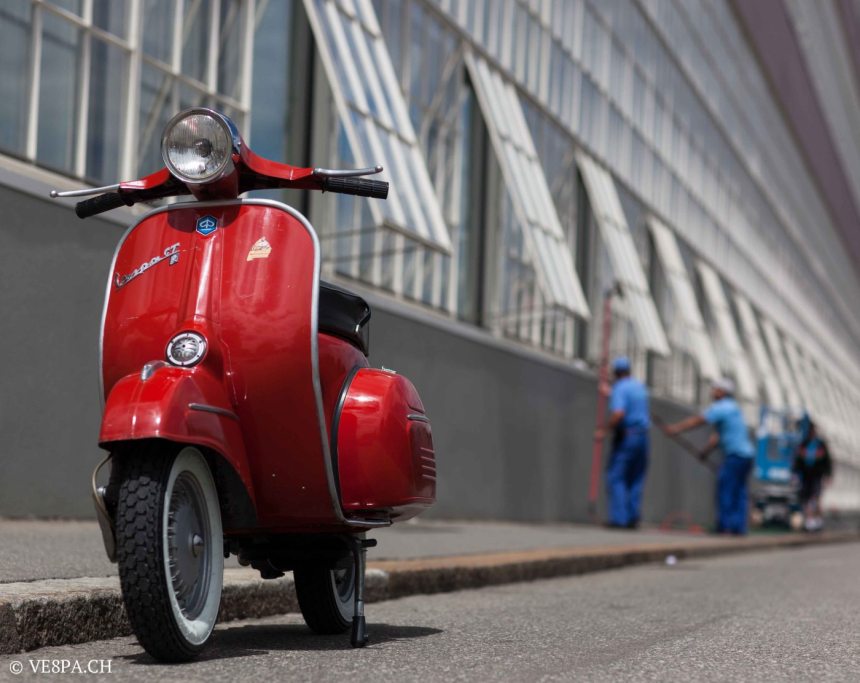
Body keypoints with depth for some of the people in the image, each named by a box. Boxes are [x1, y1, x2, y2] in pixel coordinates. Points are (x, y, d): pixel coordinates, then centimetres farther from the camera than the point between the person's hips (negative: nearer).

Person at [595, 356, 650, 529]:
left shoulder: (620, 388, -11)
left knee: (615, 477, -4)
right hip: (643, 435, 7)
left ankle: (619, 519, -11)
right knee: (635, 480, 10)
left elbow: (618, 414, -26)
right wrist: (609, 394, 46)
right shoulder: (640, 386, 14)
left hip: (626, 436, -7)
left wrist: (604, 430, -14)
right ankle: (633, 519, 5)